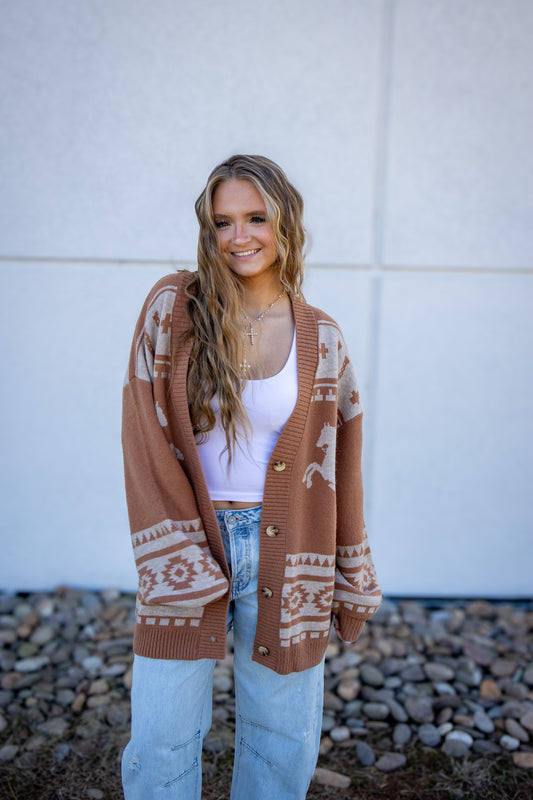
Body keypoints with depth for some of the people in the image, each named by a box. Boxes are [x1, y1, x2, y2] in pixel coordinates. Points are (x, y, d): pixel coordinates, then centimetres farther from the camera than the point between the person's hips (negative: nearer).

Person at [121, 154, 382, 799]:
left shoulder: (321, 339, 2)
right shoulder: (173, 307, -2)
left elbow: (338, 465, 6)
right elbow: (146, 438, -5)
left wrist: (352, 583, 9)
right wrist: (176, 561, -10)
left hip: (284, 553, 2)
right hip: (187, 544, -1)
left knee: (281, 741, 14)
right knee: (161, 741, 7)